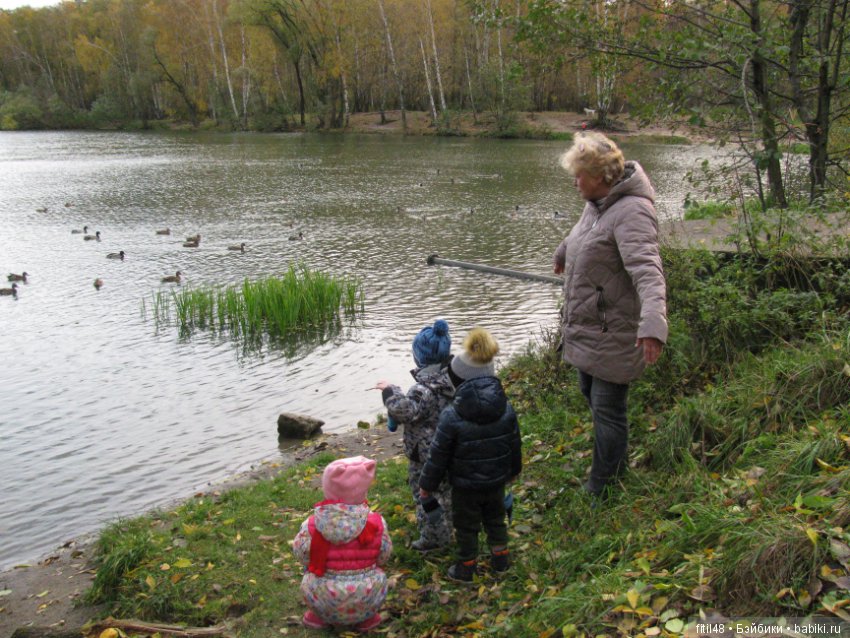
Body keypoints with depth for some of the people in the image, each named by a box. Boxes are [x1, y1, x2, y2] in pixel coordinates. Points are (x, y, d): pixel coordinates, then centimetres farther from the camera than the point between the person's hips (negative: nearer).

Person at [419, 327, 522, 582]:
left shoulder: (452, 417, -26)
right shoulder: (506, 409, -12)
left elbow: (438, 455, -17)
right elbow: (515, 444, 2)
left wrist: (427, 484, -2)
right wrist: (514, 470, 22)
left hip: (465, 486, -4)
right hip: (496, 480, 4)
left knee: (466, 526, 16)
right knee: (495, 518, 26)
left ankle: (466, 568, 32)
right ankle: (501, 559, 42)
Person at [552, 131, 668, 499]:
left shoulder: (631, 211, -25)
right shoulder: (597, 203, 6)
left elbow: (647, 270, -38)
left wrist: (653, 322, -53)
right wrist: (562, 255, 50)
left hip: (612, 333, -10)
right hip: (587, 327, 10)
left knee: (607, 407, 5)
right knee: (590, 394, 23)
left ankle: (602, 484, 25)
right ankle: (616, 460, 45)